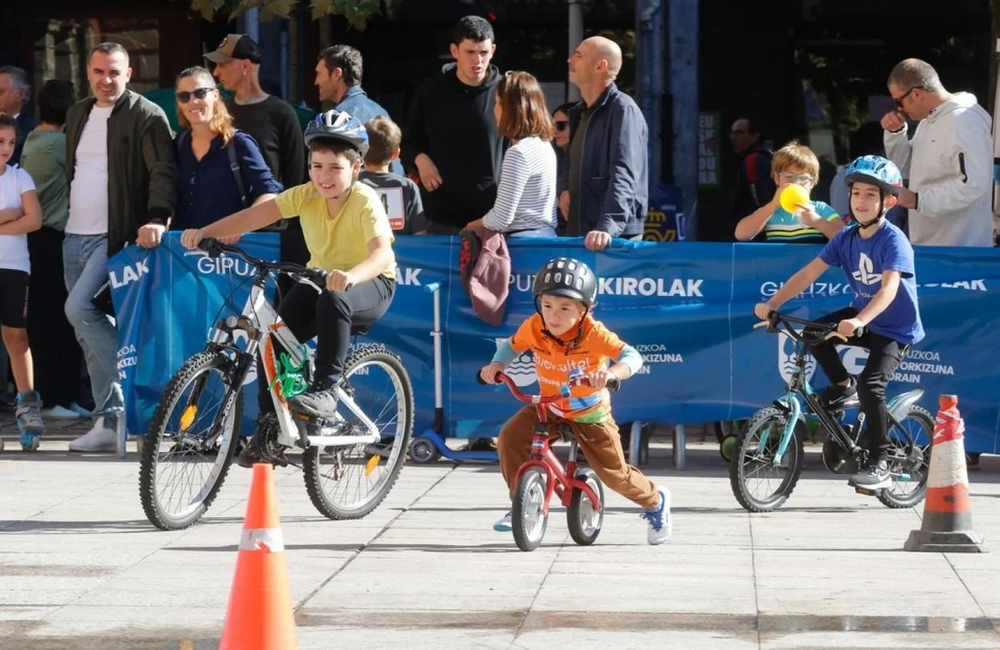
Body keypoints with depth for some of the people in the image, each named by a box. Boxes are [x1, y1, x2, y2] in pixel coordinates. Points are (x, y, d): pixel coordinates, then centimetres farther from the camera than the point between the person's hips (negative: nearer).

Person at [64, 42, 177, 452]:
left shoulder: (145, 116, -7)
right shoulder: (78, 114, 15)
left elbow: (163, 170, -16)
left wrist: (156, 217, -31)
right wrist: (64, 218, 21)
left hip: (114, 236, -8)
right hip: (75, 235, 8)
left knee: (79, 308, -22)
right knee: (87, 331, 7)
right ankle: (111, 419, 11)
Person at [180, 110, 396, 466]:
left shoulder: (365, 201, -23)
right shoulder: (306, 195, -9)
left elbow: (383, 253, -39)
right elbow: (256, 215, -18)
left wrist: (351, 275, -60)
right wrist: (205, 232, -32)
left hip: (370, 284, -6)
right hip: (320, 278, 6)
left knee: (333, 299, -39)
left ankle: (324, 389, -30)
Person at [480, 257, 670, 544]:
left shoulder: (593, 333, -29)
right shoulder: (533, 328, -19)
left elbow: (632, 356, -35)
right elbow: (512, 346, 1)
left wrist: (611, 372, -56)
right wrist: (496, 365, -19)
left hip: (591, 414, -3)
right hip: (549, 408, 3)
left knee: (614, 472, -1)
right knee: (510, 437, -19)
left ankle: (655, 502, 31)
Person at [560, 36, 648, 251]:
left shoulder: (623, 110, -14)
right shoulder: (580, 112, 15)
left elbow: (623, 175, -26)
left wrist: (608, 228, -38)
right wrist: (564, 189, 4)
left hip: (616, 237, -8)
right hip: (580, 233, 9)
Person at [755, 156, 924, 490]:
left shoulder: (893, 240, -22)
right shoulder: (846, 238, -3)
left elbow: (889, 287, -36)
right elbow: (809, 273, -6)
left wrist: (858, 321, -51)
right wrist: (772, 304, -18)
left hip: (896, 328, -7)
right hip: (862, 316, 7)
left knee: (870, 385, -24)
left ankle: (880, 465, -13)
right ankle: (842, 384, 11)